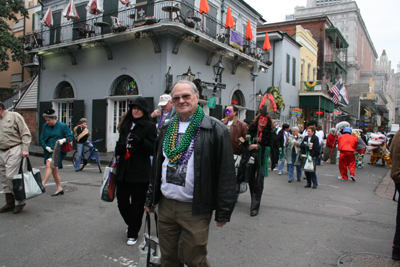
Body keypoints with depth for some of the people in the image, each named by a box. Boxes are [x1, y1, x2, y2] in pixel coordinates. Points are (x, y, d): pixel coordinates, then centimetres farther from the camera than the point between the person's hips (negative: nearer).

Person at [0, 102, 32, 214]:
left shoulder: (14, 116, -1)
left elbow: (25, 133, -6)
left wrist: (25, 149, -14)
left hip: (14, 151, -7)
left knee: (11, 176, -11)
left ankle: (19, 201, 2)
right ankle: (10, 203, 18)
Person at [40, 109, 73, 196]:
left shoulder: (63, 126, -5)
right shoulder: (45, 126, 8)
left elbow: (70, 136, -2)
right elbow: (42, 139, 11)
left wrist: (63, 140, -22)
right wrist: (46, 147, -6)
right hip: (49, 151, 6)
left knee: (49, 164, -27)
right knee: (54, 170, 9)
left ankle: (42, 184, -24)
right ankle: (60, 189, 20)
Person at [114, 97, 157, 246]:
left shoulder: (149, 127, -4)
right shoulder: (126, 126, 14)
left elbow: (153, 149, -10)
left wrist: (140, 142, -26)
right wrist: (119, 147, -2)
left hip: (140, 173, -5)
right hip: (123, 171, 5)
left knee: (137, 204, 4)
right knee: (122, 201, 10)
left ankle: (133, 234, 21)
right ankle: (131, 224, 38)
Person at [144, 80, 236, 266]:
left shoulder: (215, 129, -8)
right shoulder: (167, 129, 11)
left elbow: (226, 173, -10)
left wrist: (223, 211, -11)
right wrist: (150, 198, 16)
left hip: (195, 209, -5)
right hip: (165, 206, 5)